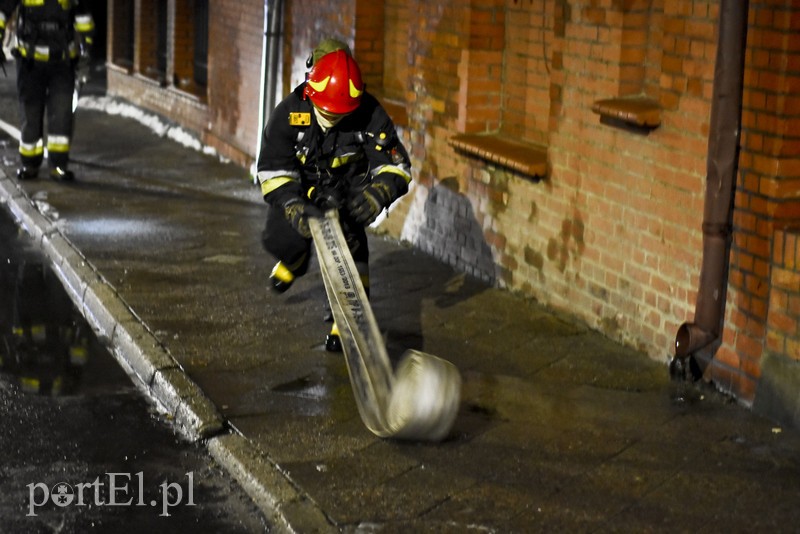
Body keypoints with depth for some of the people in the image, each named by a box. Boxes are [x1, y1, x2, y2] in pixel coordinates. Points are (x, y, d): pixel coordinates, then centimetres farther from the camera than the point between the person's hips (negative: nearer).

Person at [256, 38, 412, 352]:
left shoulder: (370, 115, -26)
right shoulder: (288, 114, -27)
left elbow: (396, 166, -22)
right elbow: (272, 171, -24)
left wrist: (377, 194, -44)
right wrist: (294, 207, -41)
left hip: (347, 188, -1)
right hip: (300, 187, 1)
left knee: (349, 240, -21)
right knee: (279, 240, -9)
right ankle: (295, 259, 32)